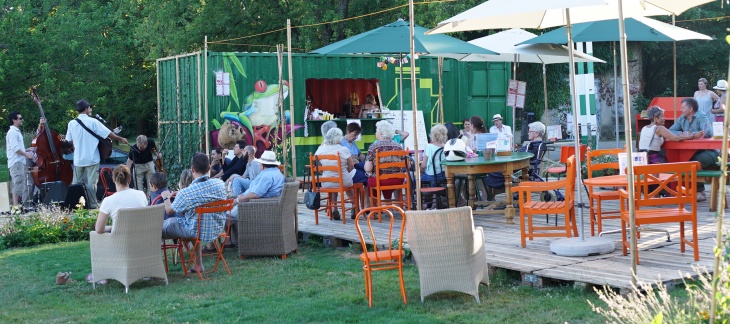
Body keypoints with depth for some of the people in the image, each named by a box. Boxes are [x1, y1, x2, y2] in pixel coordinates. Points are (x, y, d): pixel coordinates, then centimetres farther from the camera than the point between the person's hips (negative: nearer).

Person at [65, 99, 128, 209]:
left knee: (76, 183, 11)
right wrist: (121, 139, 6)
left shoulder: (72, 123, 0)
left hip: (78, 159, 4)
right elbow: (108, 134, -8)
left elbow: (69, 140, 7)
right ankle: (92, 204, 4)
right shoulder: (93, 122, -9)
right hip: (91, 158, -3)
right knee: (91, 182, 1)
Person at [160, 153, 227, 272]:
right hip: (216, 230, 5)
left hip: (196, 232, -5)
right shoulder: (220, 184, -12)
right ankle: (198, 265, 40)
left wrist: (166, 197, 15)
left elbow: (169, 211, -8)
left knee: (162, 226, 15)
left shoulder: (186, 193, -26)